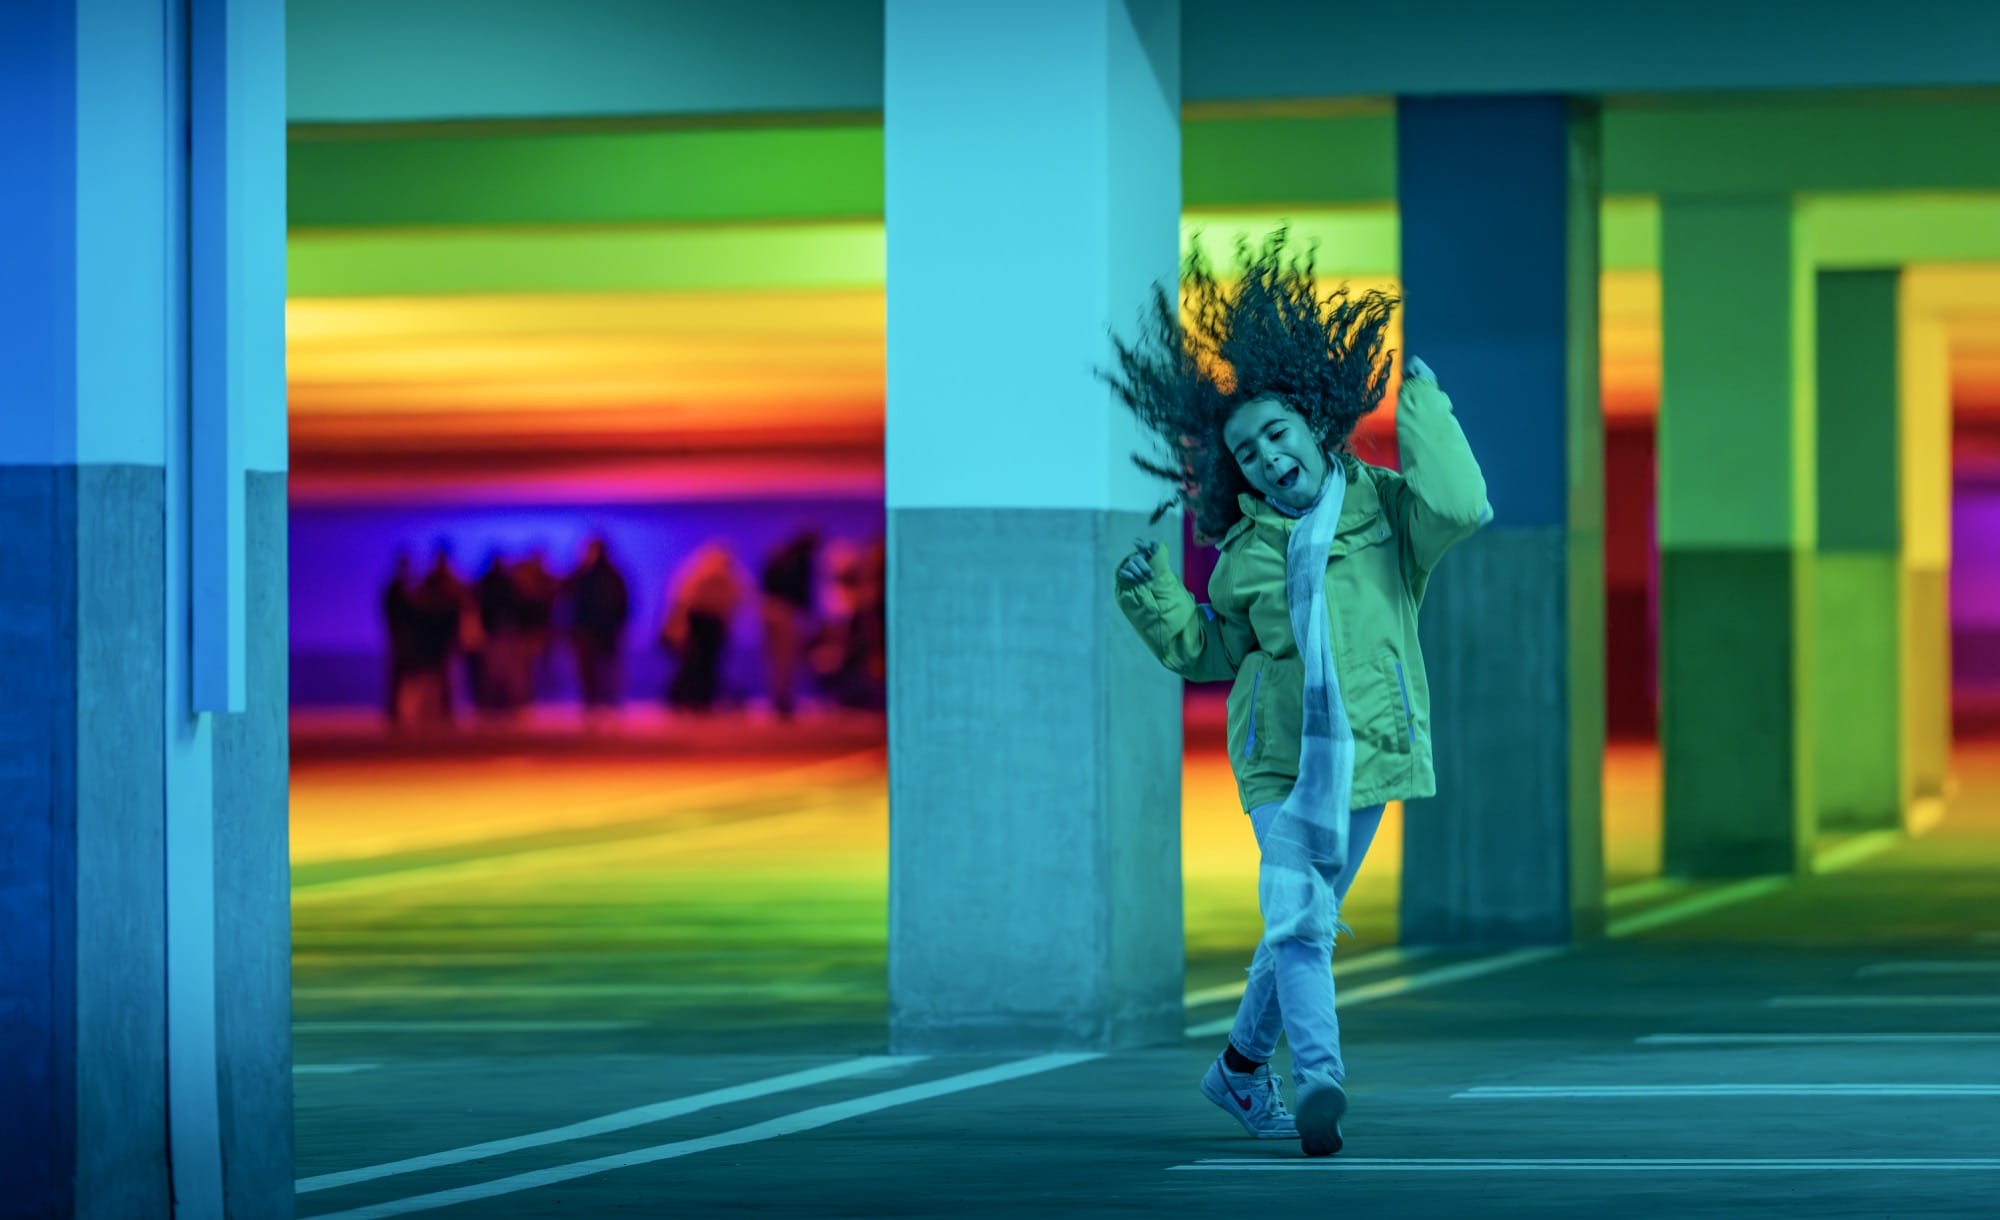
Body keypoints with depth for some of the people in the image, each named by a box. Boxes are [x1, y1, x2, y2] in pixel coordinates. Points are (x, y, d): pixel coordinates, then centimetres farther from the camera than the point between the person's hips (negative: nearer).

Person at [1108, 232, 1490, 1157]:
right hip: (1283, 761, 0)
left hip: (1366, 755, 0)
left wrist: (1423, 406, -12)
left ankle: (1242, 1068, 29)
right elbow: (1207, 650, 17)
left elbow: (1459, 507, -20)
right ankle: (1320, 1081, -28)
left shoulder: (1383, 509, 1)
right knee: (1298, 919, -18)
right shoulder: (1246, 552, 7)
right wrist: (1154, 597, 1)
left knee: (1302, 925, 11)